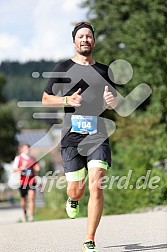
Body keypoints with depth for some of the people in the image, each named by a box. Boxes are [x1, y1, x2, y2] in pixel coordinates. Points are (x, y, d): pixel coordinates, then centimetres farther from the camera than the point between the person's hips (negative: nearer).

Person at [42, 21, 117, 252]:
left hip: (98, 136, 1)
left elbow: (114, 101, 23)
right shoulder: (63, 68, 7)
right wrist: (67, 100, -8)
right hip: (72, 136, -1)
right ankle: (73, 200, 39)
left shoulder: (104, 71, 14)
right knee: (76, 190, -1)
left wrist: (111, 101, -1)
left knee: (96, 187, -12)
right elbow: (45, 99, 10)